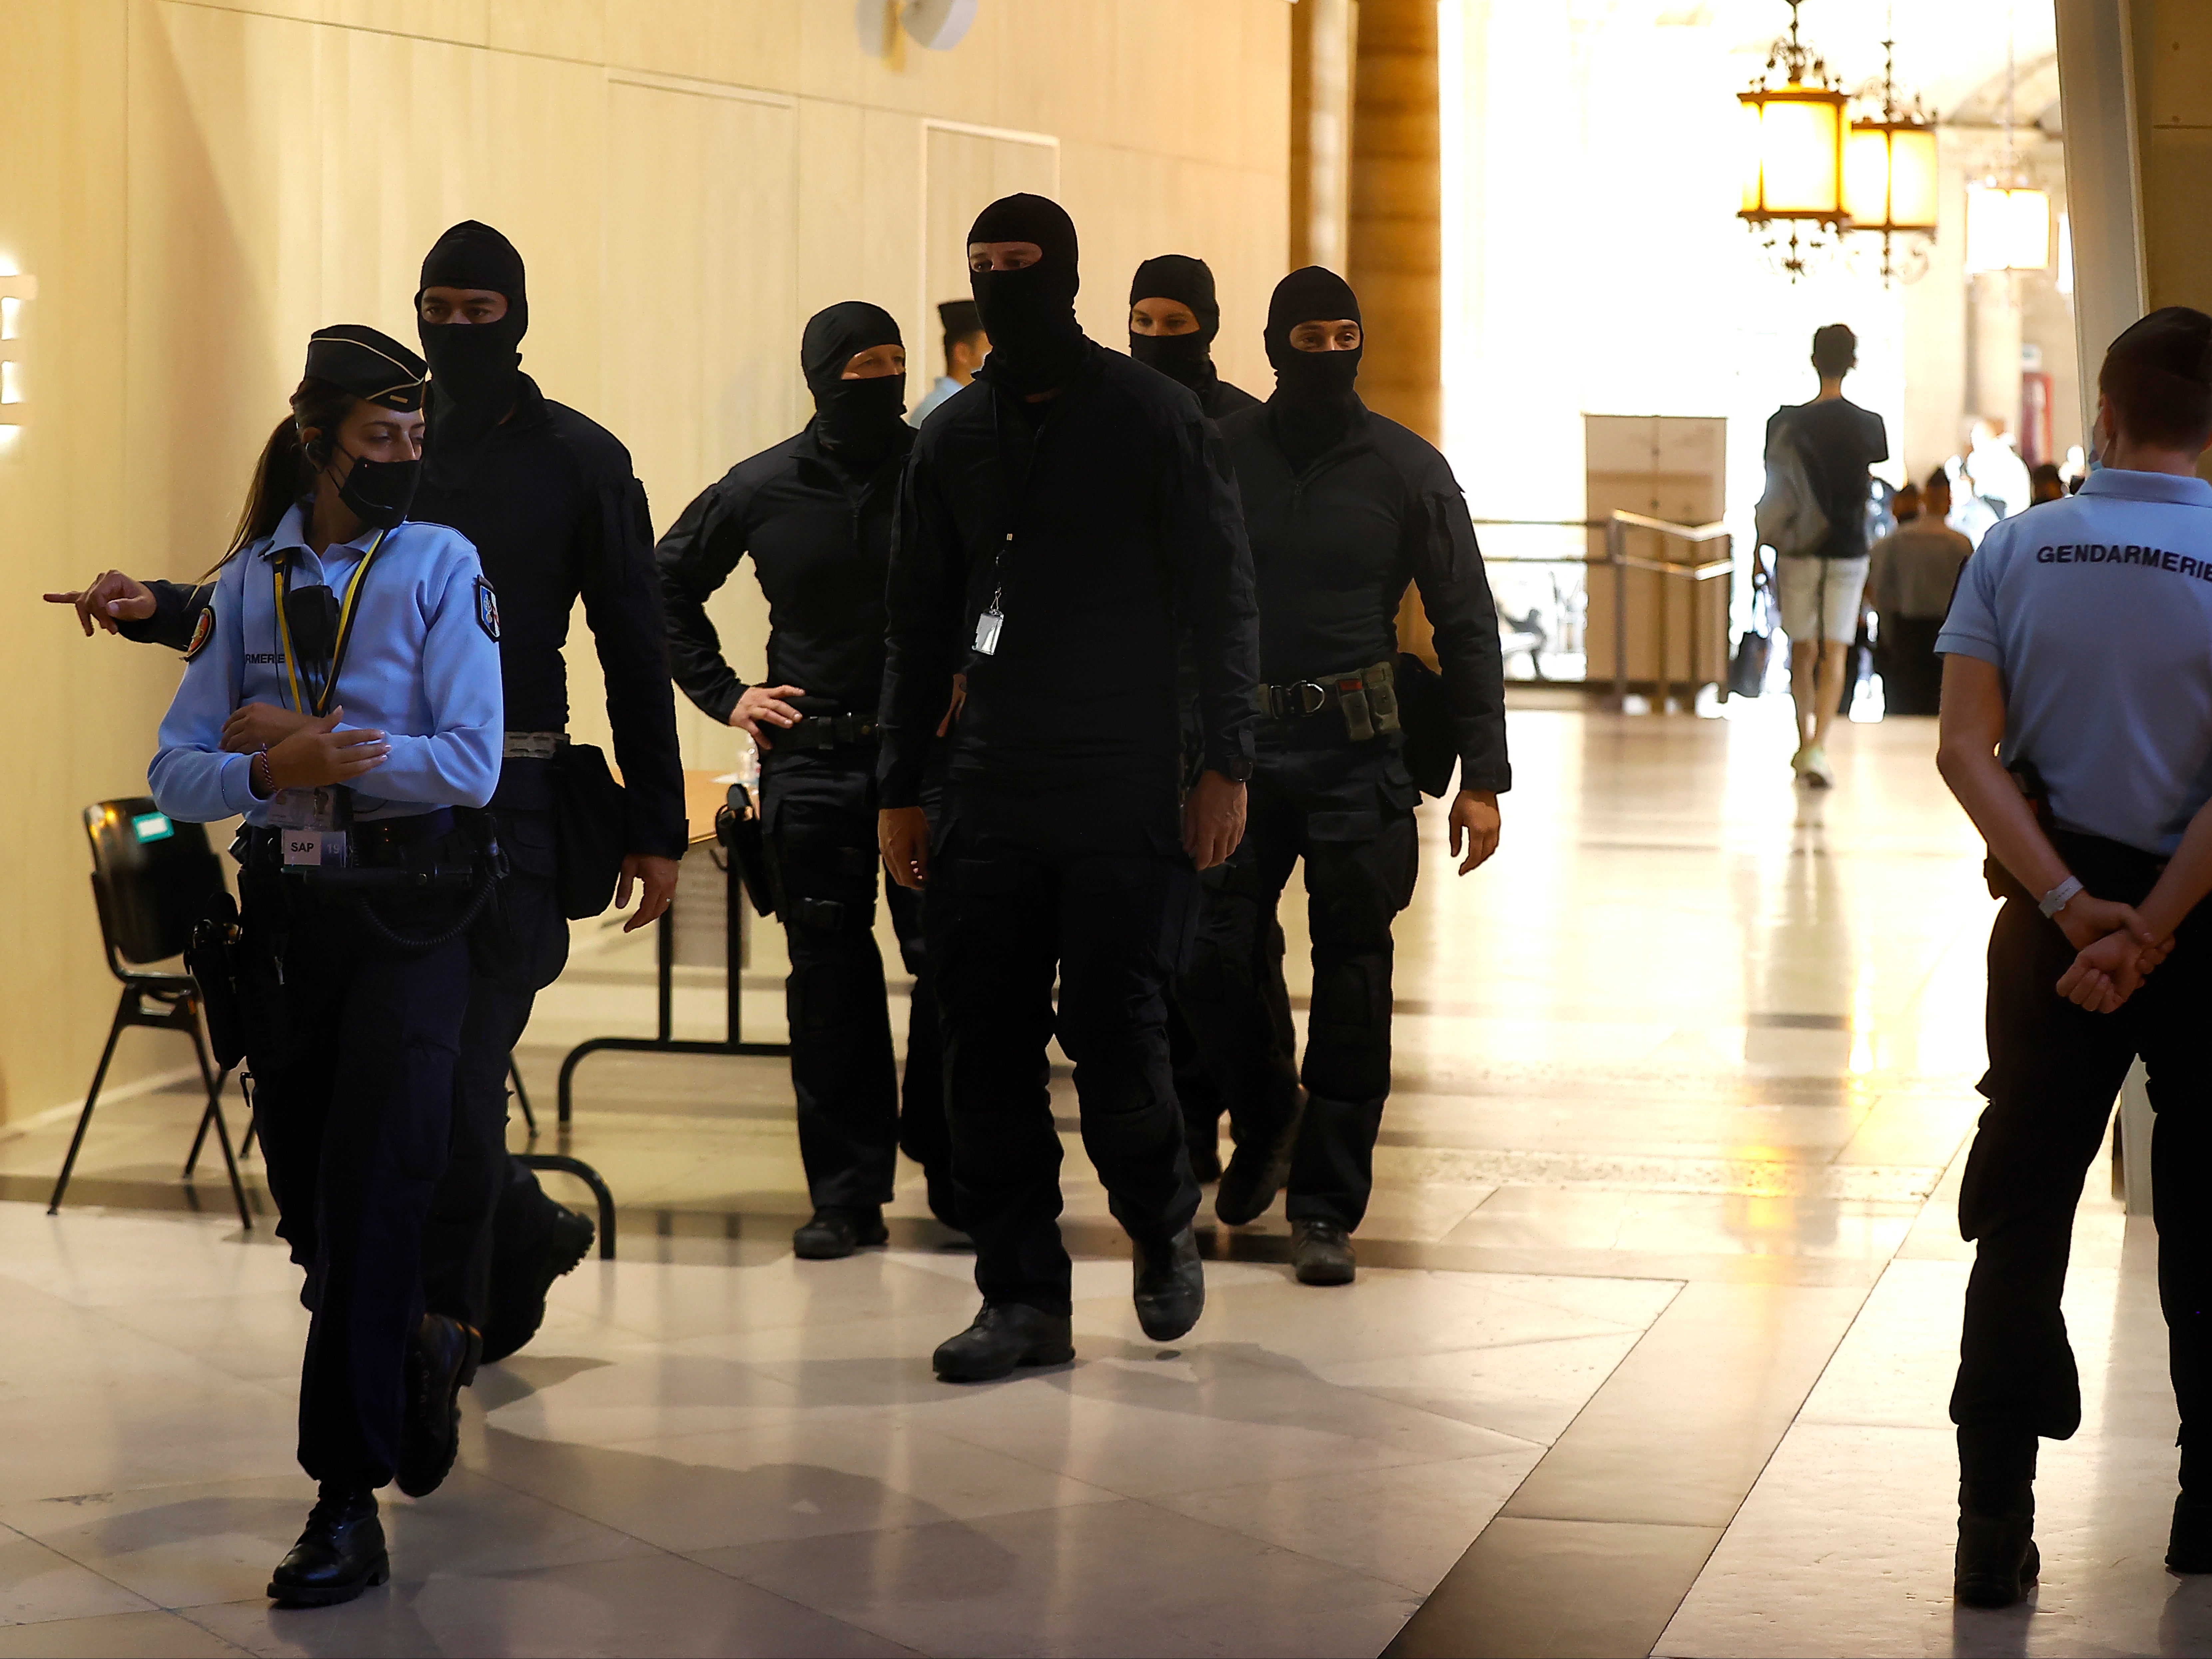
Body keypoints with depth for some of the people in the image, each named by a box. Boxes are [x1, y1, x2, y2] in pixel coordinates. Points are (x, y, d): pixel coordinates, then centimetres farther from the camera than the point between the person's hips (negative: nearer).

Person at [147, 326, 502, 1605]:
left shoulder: (444, 567, -3)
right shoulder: (250, 581, 7)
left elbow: (470, 767, -13)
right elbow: (177, 776, 2)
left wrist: (298, 752, -12)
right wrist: (273, 771, -18)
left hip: (411, 920, -4)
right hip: (288, 915, 4)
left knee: (373, 1193, -11)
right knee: (308, 1199, 11)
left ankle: (350, 1505, -9)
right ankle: (403, 1349, 39)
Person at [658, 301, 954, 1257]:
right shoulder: (763, 489, 4)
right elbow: (668, 586, 17)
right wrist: (722, 693, 9)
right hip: (810, 759, 1)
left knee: (948, 960, -4)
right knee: (829, 978, 3)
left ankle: (951, 1170, 11)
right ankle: (846, 1194, 7)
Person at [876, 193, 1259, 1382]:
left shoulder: (1152, 418, -2)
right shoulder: (954, 437, 11)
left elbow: (1221, 599, -1)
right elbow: (919, 623, 17)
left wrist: (1226, 764, -7)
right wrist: (899, 788, 13)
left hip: (1124, 793, -4)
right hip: (989, 793, 4)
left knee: (1111, 1032, -8)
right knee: (987, 1048, 1)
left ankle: (1162, 1227, 20)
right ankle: (1024, 1295, 10)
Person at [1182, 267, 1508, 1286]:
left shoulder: (1407, 469, 3)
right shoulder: (1219, 458, 5)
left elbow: (1466, 628, 5)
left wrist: (1480, 778, -1)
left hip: (1357, 754, -1)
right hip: (1237, 747, 1)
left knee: (1352, 981, 1)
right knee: (1212, 959, -5)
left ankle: (1327, 1207, 10)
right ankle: (1263, 1127, 25)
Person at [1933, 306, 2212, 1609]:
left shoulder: (2017, 551, -3)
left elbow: (1967, 748, -10)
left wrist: (2073, 906, -13)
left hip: (2055, 917, 1)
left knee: (2021, 1220, 5)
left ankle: (1996, 1519, 0)